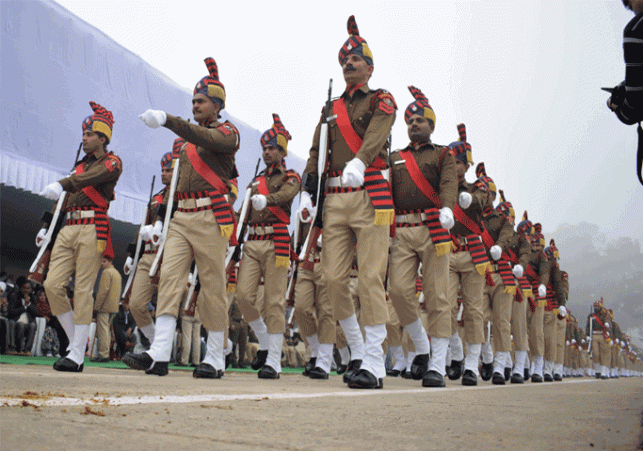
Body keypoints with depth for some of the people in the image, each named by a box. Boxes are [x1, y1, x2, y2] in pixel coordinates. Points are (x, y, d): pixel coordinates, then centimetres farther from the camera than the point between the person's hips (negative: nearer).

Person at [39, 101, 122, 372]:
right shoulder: (80, 166, 26)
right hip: (69, 230, 7)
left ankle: (77, 355, -5)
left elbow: (92, 177, -19)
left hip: (93, 230, -7)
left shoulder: (112, 162, 2)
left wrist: (61, 184, -35)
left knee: (82, 291, -9)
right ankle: (75, 342, 8)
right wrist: (47, 227, 17)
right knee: (52, 285, -5)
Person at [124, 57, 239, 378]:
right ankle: (159, 354, -12)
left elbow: (205, 139, -22)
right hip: (181, 218, 7)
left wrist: (167, 120, -33)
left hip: (210, 217, -7)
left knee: (212, 286, -4)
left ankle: (215, 360, 4)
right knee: (169, 276, -7)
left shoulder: (227, 132, 1)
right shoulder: (188, 140, 23)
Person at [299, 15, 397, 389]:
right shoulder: (332, 109, 22)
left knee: (371, 278, -10)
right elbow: (317, 153, 15)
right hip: (335, 200, 5)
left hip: (369, 196, -5)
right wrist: (307, 192, 0)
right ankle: (357, 351, 16)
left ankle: (374, 365, -9)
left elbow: (376, 133, -14)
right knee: (335, 278, 0)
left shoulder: (381, 100, 7)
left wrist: (359, 161, -35)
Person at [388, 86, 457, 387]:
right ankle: (422, 347, 12)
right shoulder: (395, 158, 23)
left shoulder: (442, 155, 13)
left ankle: (438, 366, -5)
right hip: (401, 232, 3)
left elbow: (449, 184, -5)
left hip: (433, 230, -3)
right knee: (398, 289, -10)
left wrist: (447, 208, -27)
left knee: (436, 296, -7)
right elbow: (387, 192, 14)